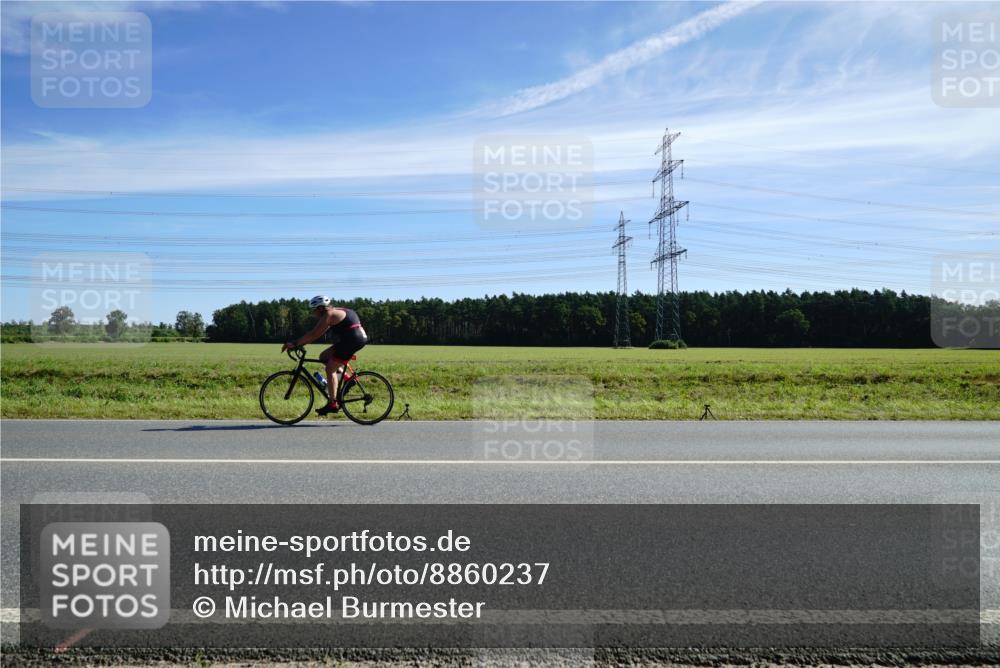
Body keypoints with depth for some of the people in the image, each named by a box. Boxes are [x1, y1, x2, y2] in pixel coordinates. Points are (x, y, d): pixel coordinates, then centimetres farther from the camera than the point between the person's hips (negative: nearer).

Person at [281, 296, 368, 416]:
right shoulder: (334, 312, 20)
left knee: (330, 369, -5)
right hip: (358, 338, 10)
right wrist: (298, 343, 18)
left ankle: (333, 404, -5)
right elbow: (316, 334, 22)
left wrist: (294, 343, -13)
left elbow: (313, 334, -16)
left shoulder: (329, 314, -9)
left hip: (353, 340, -10)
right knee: (324, 356, 15)